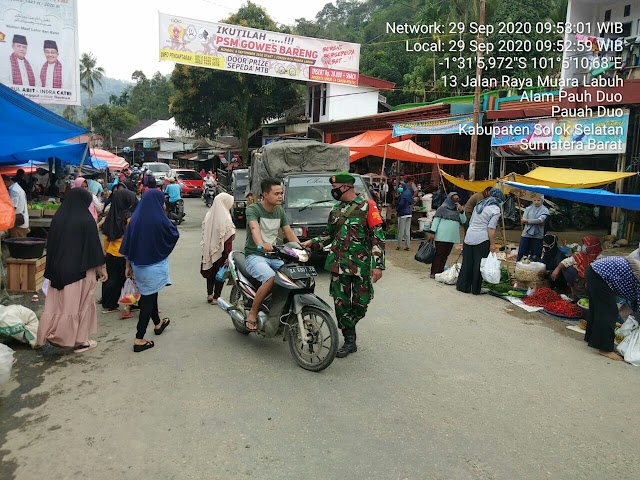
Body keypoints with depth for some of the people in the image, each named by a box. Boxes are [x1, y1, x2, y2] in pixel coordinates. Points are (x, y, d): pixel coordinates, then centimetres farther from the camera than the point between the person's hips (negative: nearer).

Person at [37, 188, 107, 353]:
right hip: (81, 269, -4)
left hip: (58, 268, 5)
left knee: (58, 302, 14)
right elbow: (95, 245, -11)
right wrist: (101, 267, -1)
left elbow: (51, 244, 9)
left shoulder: (58, 217, 2)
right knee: (80, 303, 6)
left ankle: (50, 334, 12)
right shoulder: (86, 220, -13)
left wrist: (53, 268, 17)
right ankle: (80, 341, 14)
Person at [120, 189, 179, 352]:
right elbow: (174, 235, -4)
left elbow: (127, 244, 2)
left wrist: (128, 266, 10)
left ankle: (158, 323, 45)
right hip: (154, 265, -6)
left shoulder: (135, 218, -2)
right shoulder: (159, 220, -20)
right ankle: (139, 339, 2)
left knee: (150, 294, 25)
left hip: (138, 264, 6)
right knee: (148, 298, 1)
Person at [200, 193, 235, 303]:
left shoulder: (209, 215, 2)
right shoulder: (225, 219, -17)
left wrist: (207, 250, 17)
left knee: (210, 271, 19)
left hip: (209, 249, 6)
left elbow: (205, 233, 8)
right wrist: (228, 256, -18)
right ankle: (216, 297, 10)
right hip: (221, 251, -6)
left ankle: (209, 294, 27)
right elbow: (228, 240, -20)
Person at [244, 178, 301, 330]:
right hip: (255, 256, -6)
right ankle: (252, 314, -17)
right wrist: (261, 245, -47)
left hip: (274, 256, 6)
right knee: (271, 279, -34)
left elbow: (288, 232, 11)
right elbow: (254, 228, -26)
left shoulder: (280, 210, 13)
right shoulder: (253, 209, -8)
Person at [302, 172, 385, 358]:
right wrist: (312, 242, 7)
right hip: (338, 264, 5)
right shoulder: (336, 210, 14)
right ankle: (349, 341, 13)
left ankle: (348, 326, 32)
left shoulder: (367, 206, -4)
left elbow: (378, 236, -8)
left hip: (361, 264, -4)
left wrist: (378, 265, -14)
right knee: (340, 302, 1)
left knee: (361, 302, 3)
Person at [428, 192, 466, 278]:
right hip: (442, 236, -5)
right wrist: (432, 232, -10)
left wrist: (461, 211, -5)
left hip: (452, 236, 5)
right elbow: (436, 219, -3)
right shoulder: (443, 208, 0)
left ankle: (440, 271, 11)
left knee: (445, 254, 5)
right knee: (439, 253, -6)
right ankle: (434, 272, -3)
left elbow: (464, 221, 10)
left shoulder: (458, 209, 17)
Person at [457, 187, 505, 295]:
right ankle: (476, 289, 10)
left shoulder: (479, 205, 15)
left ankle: (463, 286, 17)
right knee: (478, 264, 3)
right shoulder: (496, 210, -6)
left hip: (469, 236, 6)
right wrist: (492, 244, -9)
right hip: (482, 239, -6)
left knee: (467, 262, 11)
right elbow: (491, 228, -12)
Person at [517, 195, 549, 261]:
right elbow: (523, 221, -4)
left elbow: (540, 220, -15)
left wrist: (527, 220, -12)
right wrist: (537, 222, -12)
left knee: (535, 256, 3)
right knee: (521, 253, 4)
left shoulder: (544, 210, 1)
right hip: (526, 234, 2)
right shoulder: (528, 208, 8)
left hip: (537, 236, -2)